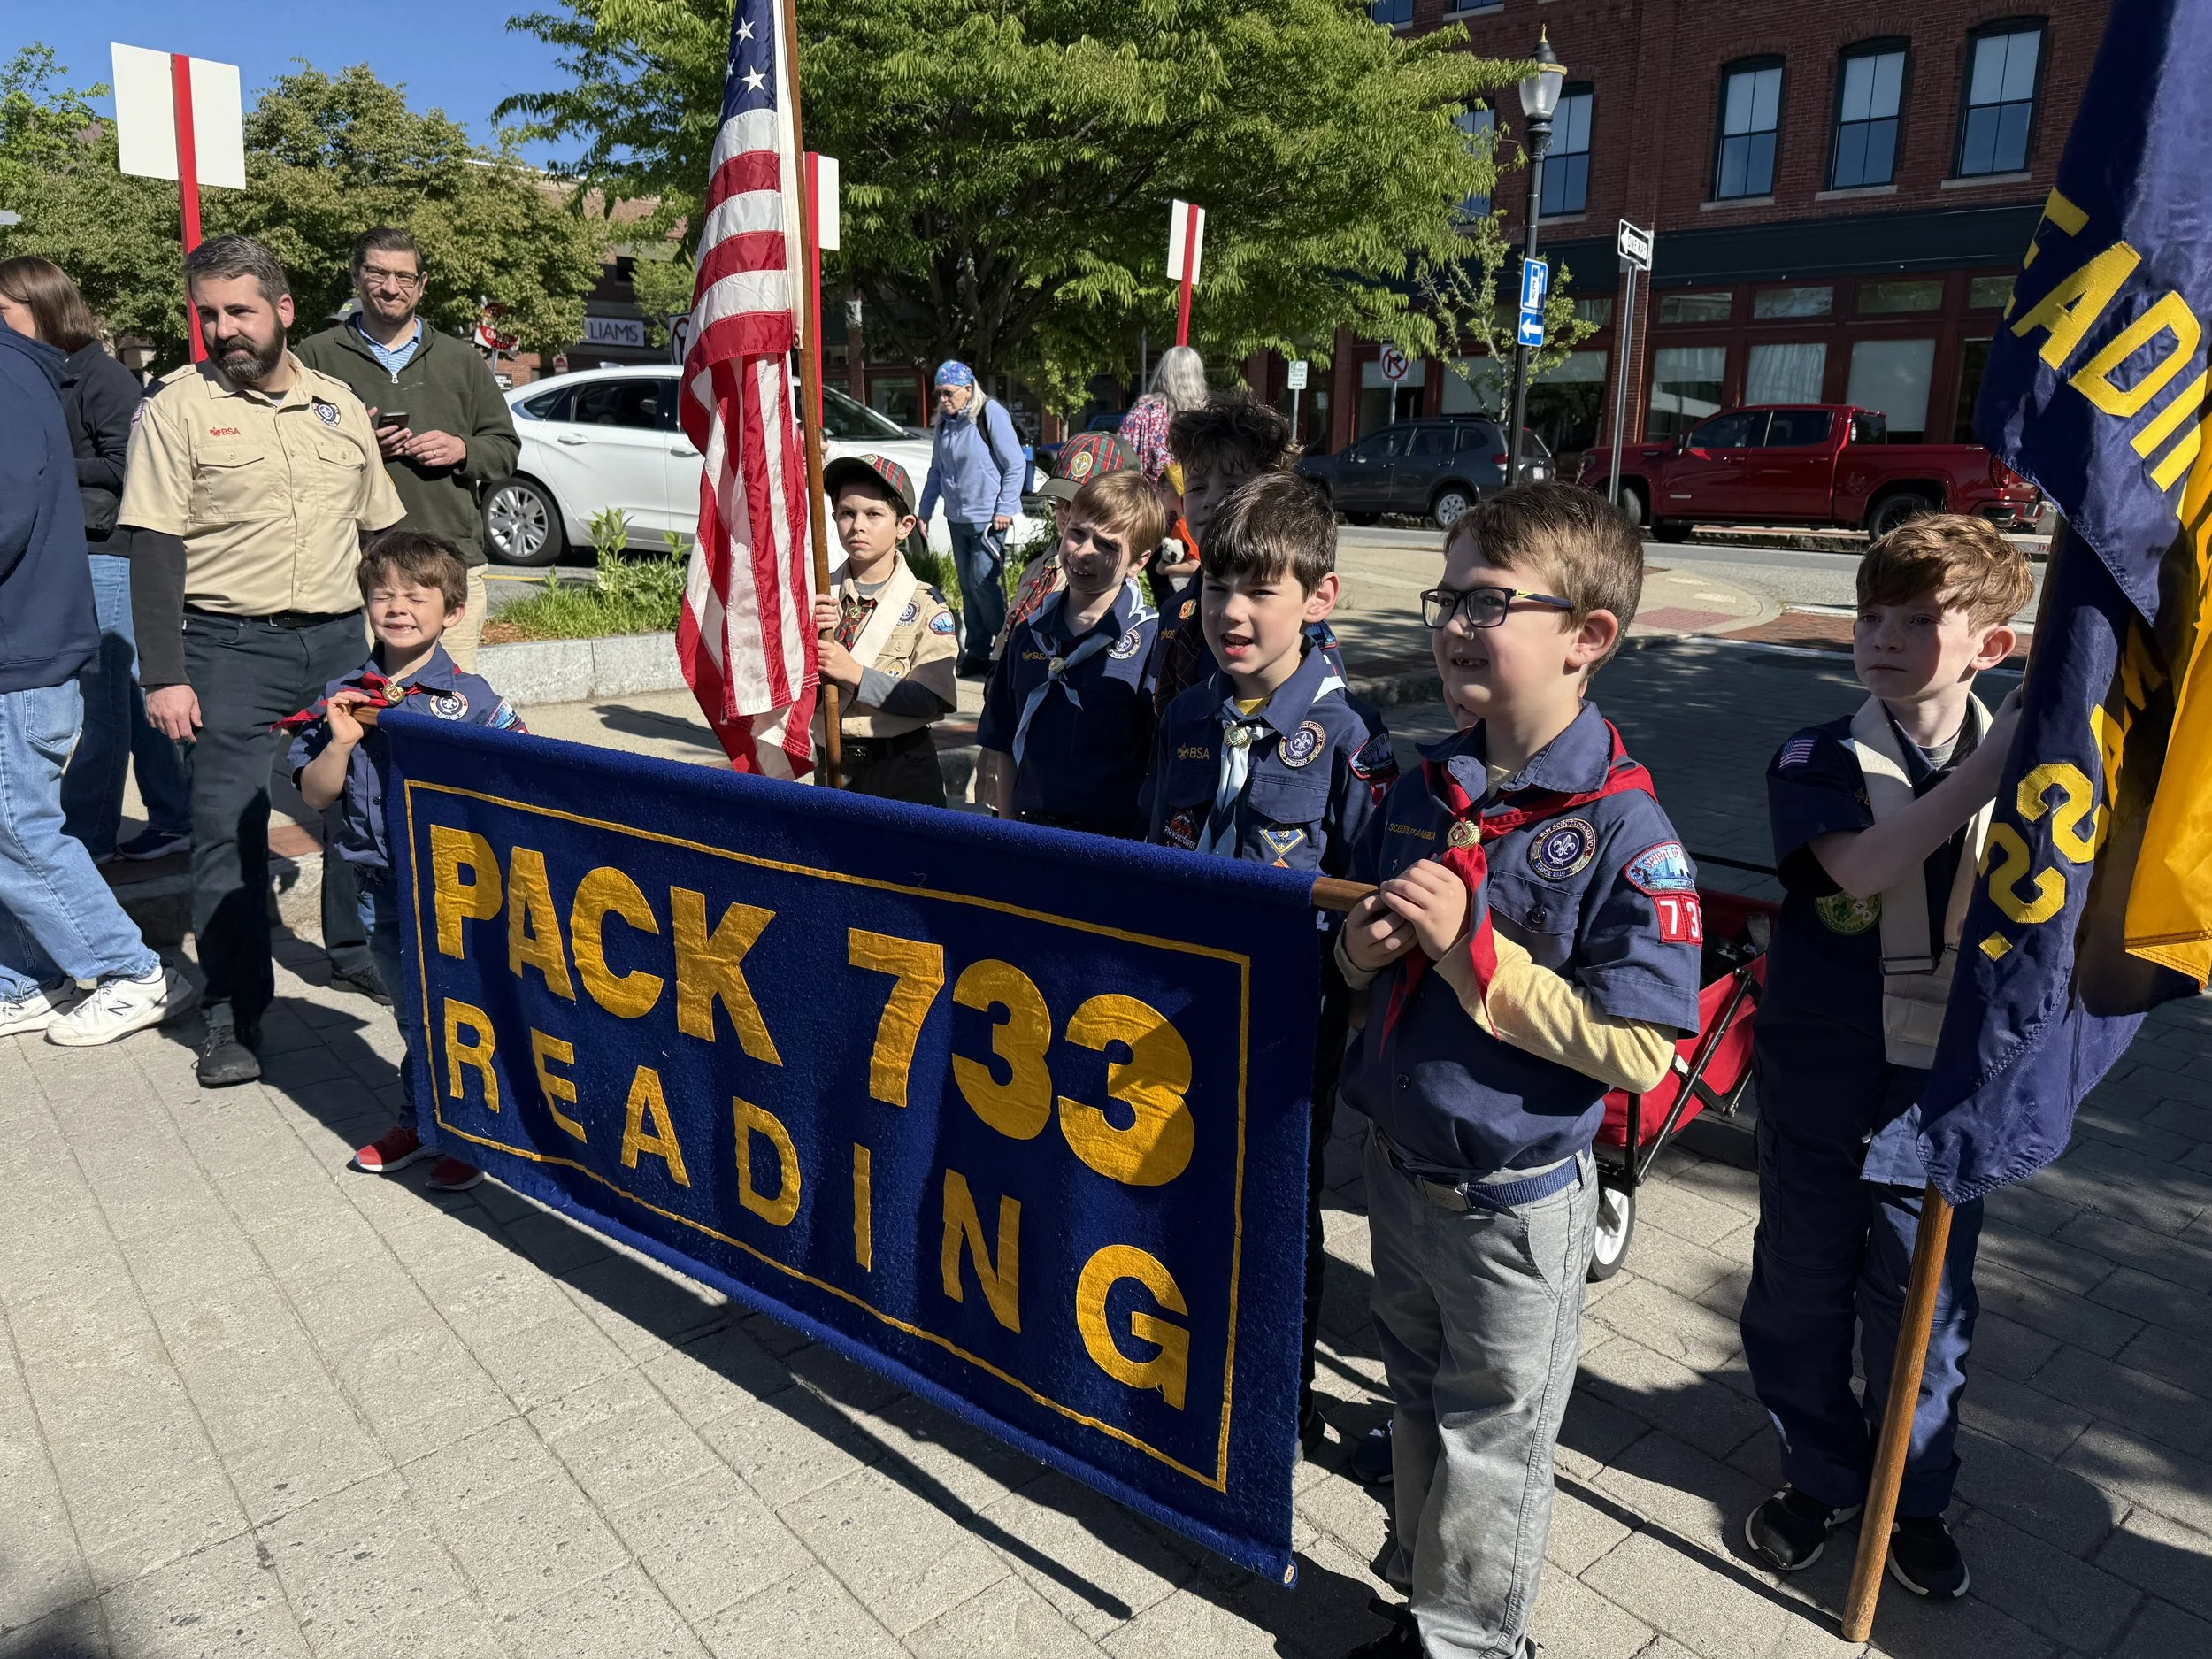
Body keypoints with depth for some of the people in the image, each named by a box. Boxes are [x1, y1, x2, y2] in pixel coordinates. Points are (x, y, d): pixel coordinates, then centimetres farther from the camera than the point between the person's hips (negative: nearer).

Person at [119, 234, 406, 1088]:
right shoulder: (177, 407, -2)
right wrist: (164, 675, -13)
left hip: (337, 639, 4)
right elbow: (154, 552, -6)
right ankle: (232, 1011, 7)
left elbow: (382, 532, 15)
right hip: (228, 646, -4)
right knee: (228, 826, -3)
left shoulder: (339, 404, 10)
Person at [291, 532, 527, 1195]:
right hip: (381, 886, 4)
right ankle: (422, 1119, 35)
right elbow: (315, 796, 1)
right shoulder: (341, 697, 3)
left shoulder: (469, 698, -8)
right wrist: (341, 741, -14)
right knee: (411, 1008, 19)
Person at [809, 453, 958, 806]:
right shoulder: (817, 595, 4)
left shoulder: (924, 604, -6)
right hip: (832, 765, 3)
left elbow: (933, 699, -17)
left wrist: (856, 675, -24)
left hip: (902, 769, -3)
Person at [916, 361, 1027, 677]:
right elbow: (937, 470, 18)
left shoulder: (991, 414, -11)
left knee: (984, 583, -10)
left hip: (987, 518, -7)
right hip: (956, 518, 7)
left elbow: (1016, 464, -11)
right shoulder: (944, 422, 8)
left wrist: (1005, 509, -14)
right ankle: (976, 652, 19)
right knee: (968, 586, 10)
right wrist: (925, 511, 16)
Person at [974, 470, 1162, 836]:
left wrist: (1149, 846, -13)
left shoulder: (1152, 641, -10)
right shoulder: (1029, 633, 6)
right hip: (1032, 831, 5)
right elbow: (1005, 747, 12)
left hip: (1117, 836, -4)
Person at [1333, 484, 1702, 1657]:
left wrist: (1472, 949, -29)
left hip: (1515, 1201, -6)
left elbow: (1638, 1056, -24)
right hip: (1398, 1164, 7)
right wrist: (1362, 950, -11)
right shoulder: (1424, 788, 0)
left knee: (1493, 1432, 15)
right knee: (1419, 1398, 25)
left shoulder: (1623, 832, -21)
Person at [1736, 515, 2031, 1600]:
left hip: (1947, 1093, 1)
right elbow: (1861, 865, -29)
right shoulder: (1816, 763, -9)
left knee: (1923, 1309, 16)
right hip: (1821, 1088, -1)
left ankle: (1914, 1498, 40)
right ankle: (1819, 1476, 39)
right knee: (1802, 1296, 15)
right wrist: (1993, 762, -30)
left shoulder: (2024, 770, -2)